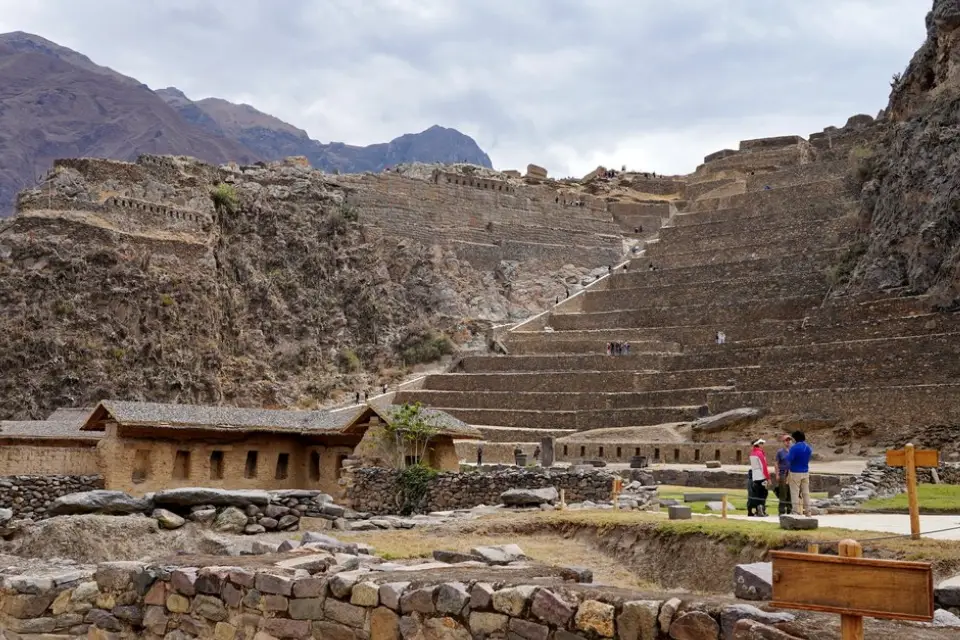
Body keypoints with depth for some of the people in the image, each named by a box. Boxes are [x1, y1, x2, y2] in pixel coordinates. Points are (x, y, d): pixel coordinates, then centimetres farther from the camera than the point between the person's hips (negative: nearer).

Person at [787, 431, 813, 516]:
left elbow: (789, 460, -18)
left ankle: (797, 511, -5)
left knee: (795, 493, -1)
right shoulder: (808, 448, 7)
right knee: (806, 492, 11)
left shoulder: (794, 448, -15)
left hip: (795, 473, -6)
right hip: (805, 473, 6)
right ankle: (807, 511, 13)